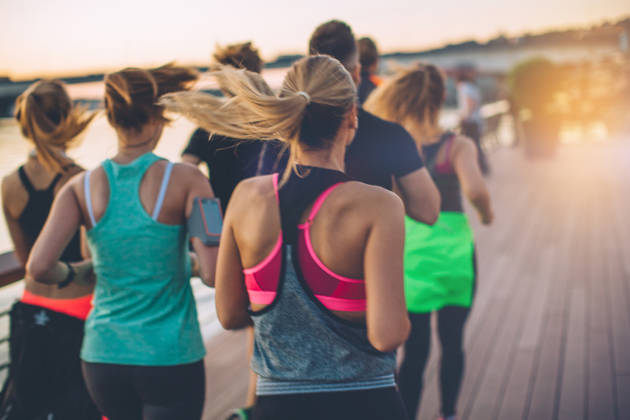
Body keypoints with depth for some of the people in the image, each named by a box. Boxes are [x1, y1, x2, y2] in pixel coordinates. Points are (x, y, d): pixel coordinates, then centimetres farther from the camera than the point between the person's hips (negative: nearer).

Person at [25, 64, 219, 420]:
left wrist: (72, 275, 9)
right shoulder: (185, 180, -11)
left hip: (103, 357, 4)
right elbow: (214, 274, -17)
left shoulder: (82, 187, -3)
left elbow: (38, 268, -12)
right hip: (171, 360, -4)